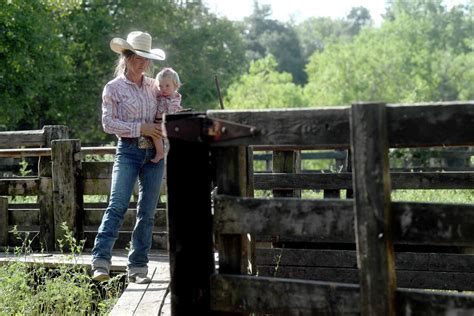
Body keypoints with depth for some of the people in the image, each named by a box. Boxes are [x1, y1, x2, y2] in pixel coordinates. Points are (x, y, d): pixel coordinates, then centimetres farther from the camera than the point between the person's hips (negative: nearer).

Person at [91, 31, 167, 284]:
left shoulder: (153, 85, 14)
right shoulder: (113, 88, 1)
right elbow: (108, 123, -8)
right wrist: (140, 128, -15)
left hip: (154, 152, 5)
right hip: (128, 151, -5)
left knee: (147, 212, 3)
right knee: (118, 205, -18)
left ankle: (138, 267, 8)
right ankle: (100, 262, -22)